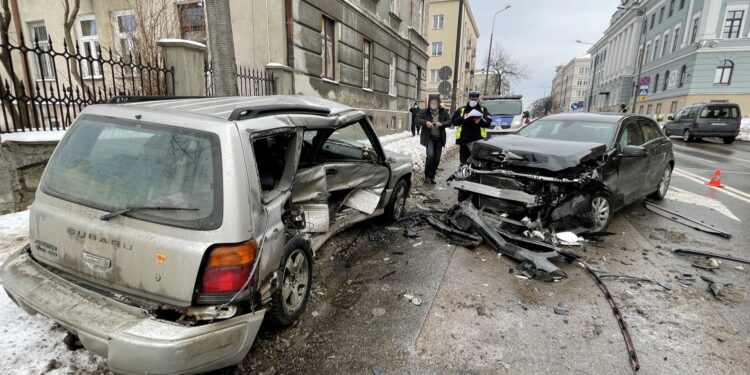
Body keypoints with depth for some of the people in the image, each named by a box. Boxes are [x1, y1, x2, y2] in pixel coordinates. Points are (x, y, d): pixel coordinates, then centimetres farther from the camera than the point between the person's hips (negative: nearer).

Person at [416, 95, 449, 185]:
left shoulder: (443, 111, 3)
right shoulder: (424, 111, -2)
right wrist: (425, 122, -27)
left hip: (439, 138, 3)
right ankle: (427, 176, -8)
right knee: (430, 155, -22)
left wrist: (441, 124, -19)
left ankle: (432, 176, 24)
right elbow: (417, 120, -8)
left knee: (437, 158, 7)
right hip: (429, 137, -3)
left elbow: (449, 121, 1)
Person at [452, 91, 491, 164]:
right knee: (464, 161, 4)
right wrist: (463, 118, -12)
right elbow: (453, 121, 5)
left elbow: (488, 121, 2)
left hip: (478, 140, -1)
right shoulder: (461, 110, 14)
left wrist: (480, 121, -17)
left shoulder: (483, 110, 14)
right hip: (464, 139, 1)